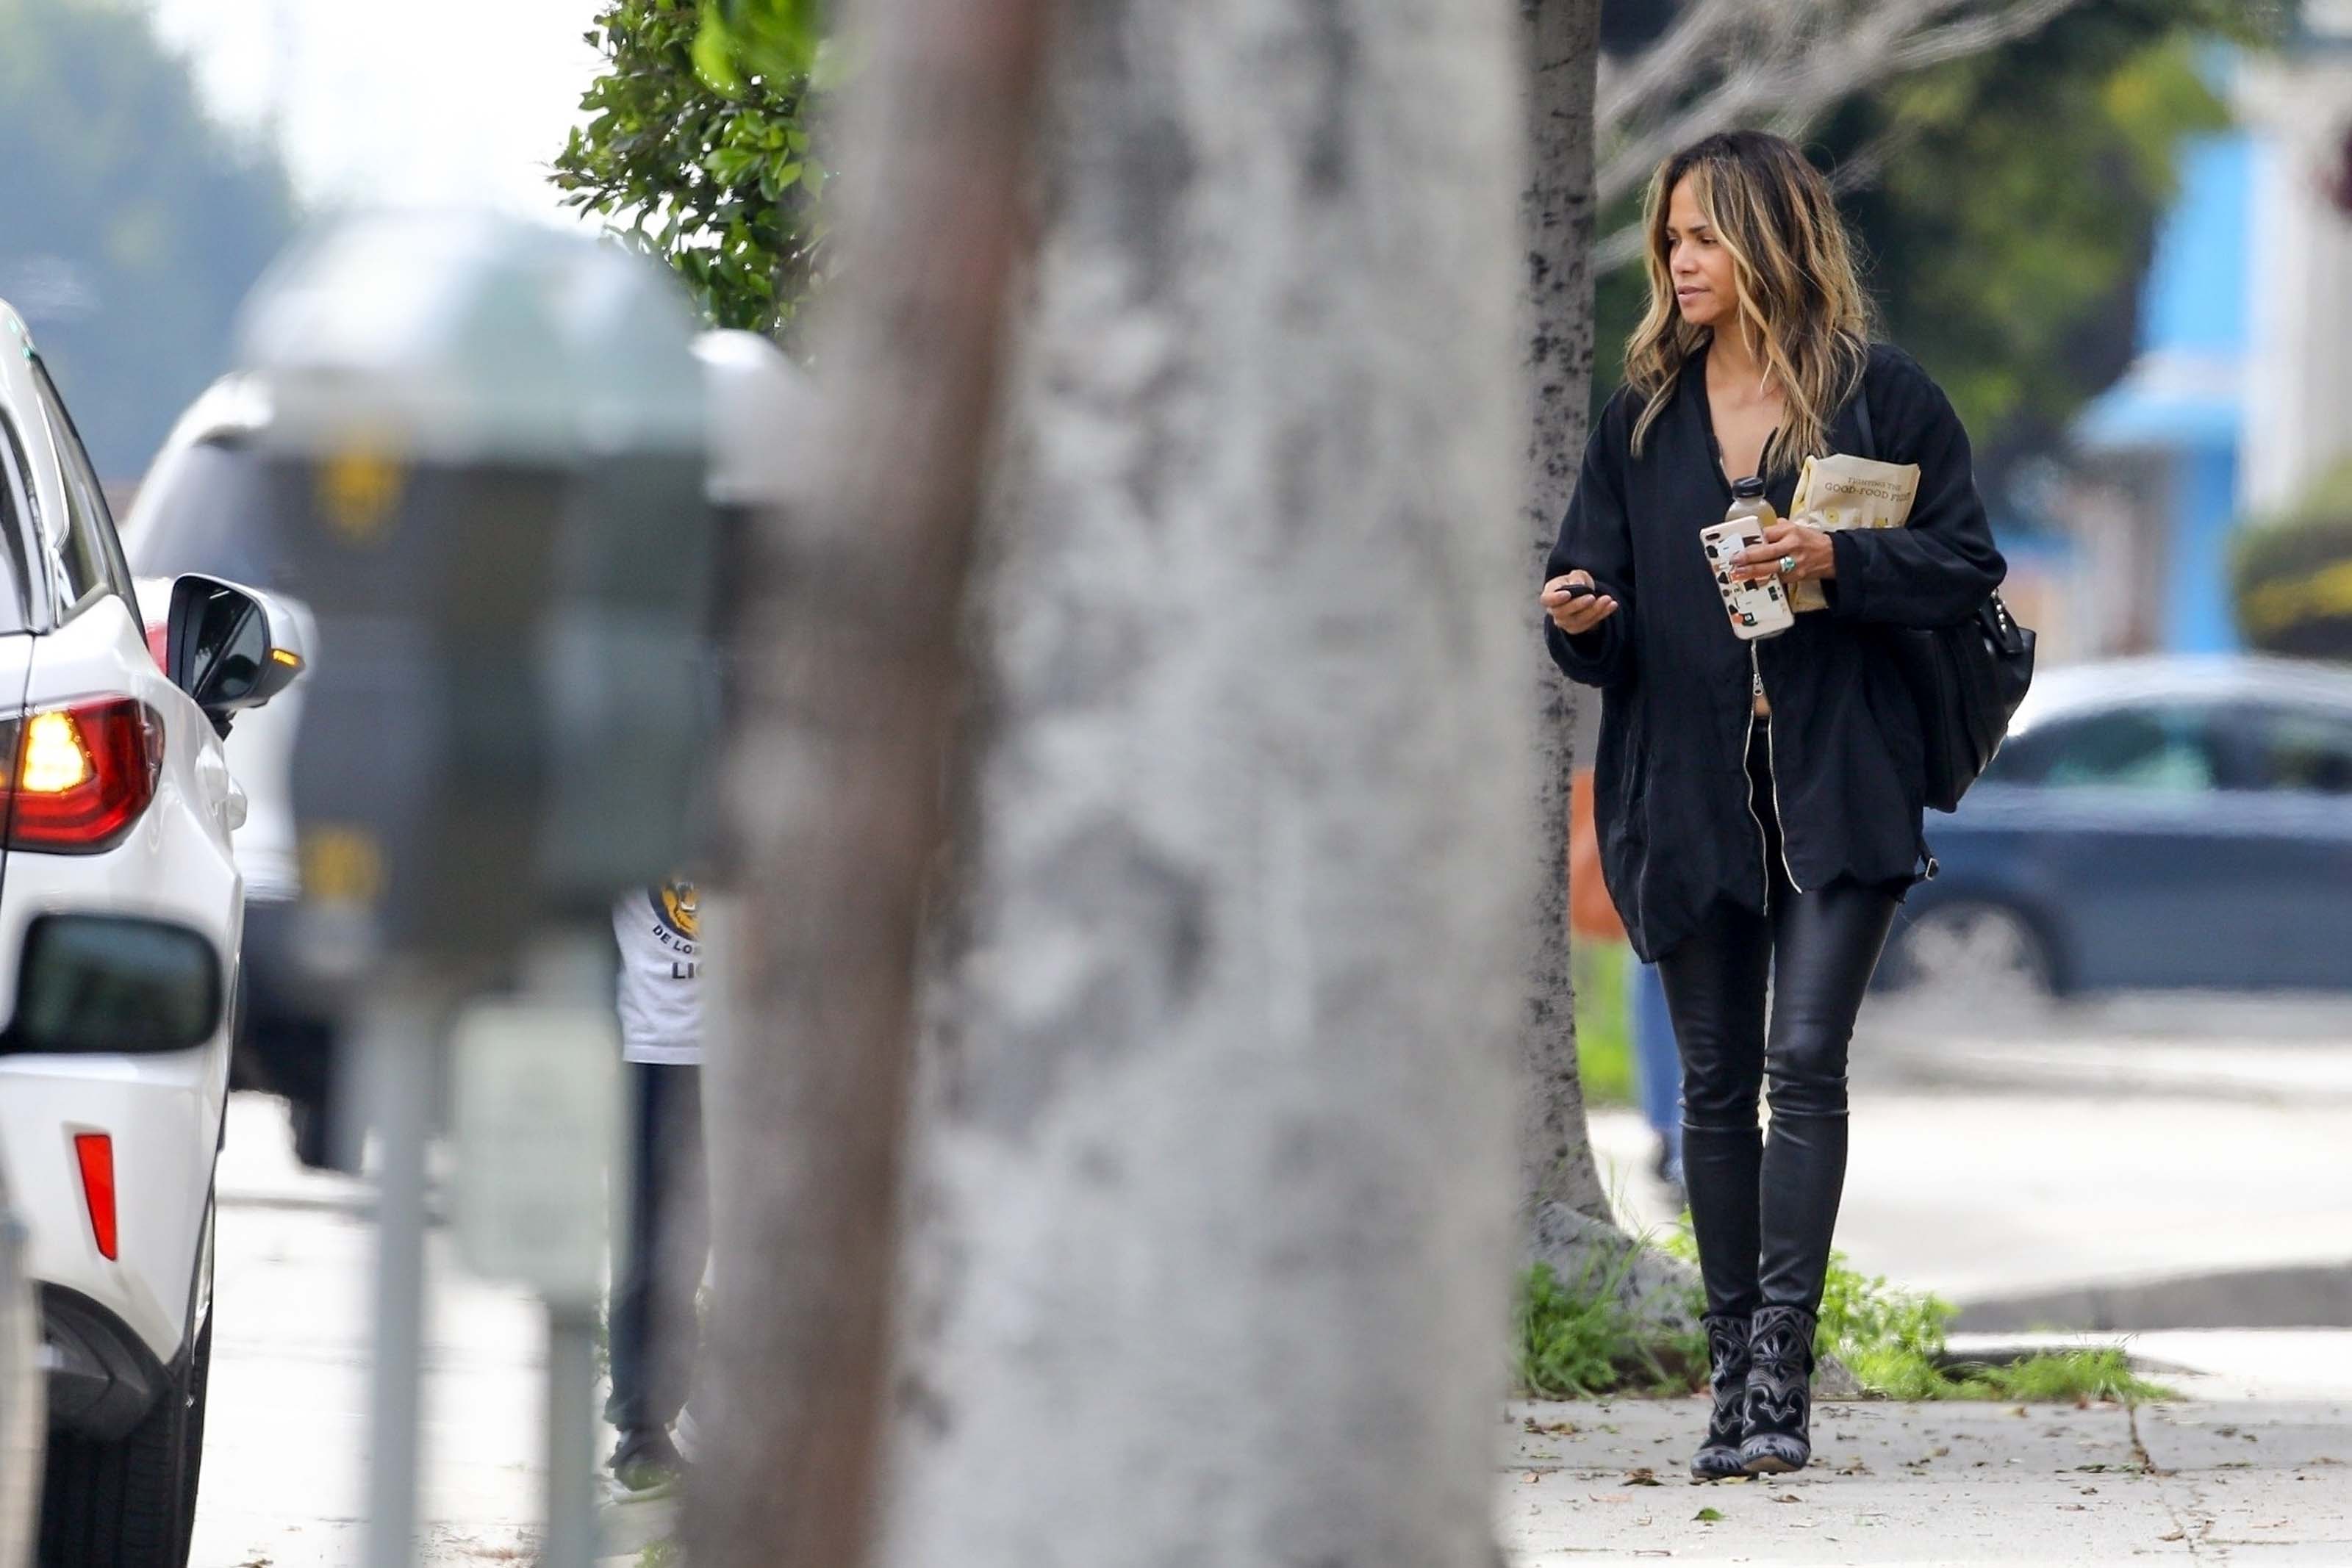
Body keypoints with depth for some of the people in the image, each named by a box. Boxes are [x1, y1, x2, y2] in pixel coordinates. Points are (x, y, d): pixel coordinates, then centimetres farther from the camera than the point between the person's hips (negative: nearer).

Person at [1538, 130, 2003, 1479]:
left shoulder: (1881, 395, 1)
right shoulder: (1643, 416, 12)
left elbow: (1968, 567, -2)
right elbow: (1606, 614, 13)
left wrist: (1835, 560, -17)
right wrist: (1581, 622, -10)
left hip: (1840, 788, -4)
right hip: (1689, 787, 4)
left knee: (1805, 1061, -15)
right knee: (1717, 1080, 6)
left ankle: (1782, 1367, -16)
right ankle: (1737, 1369, 13)